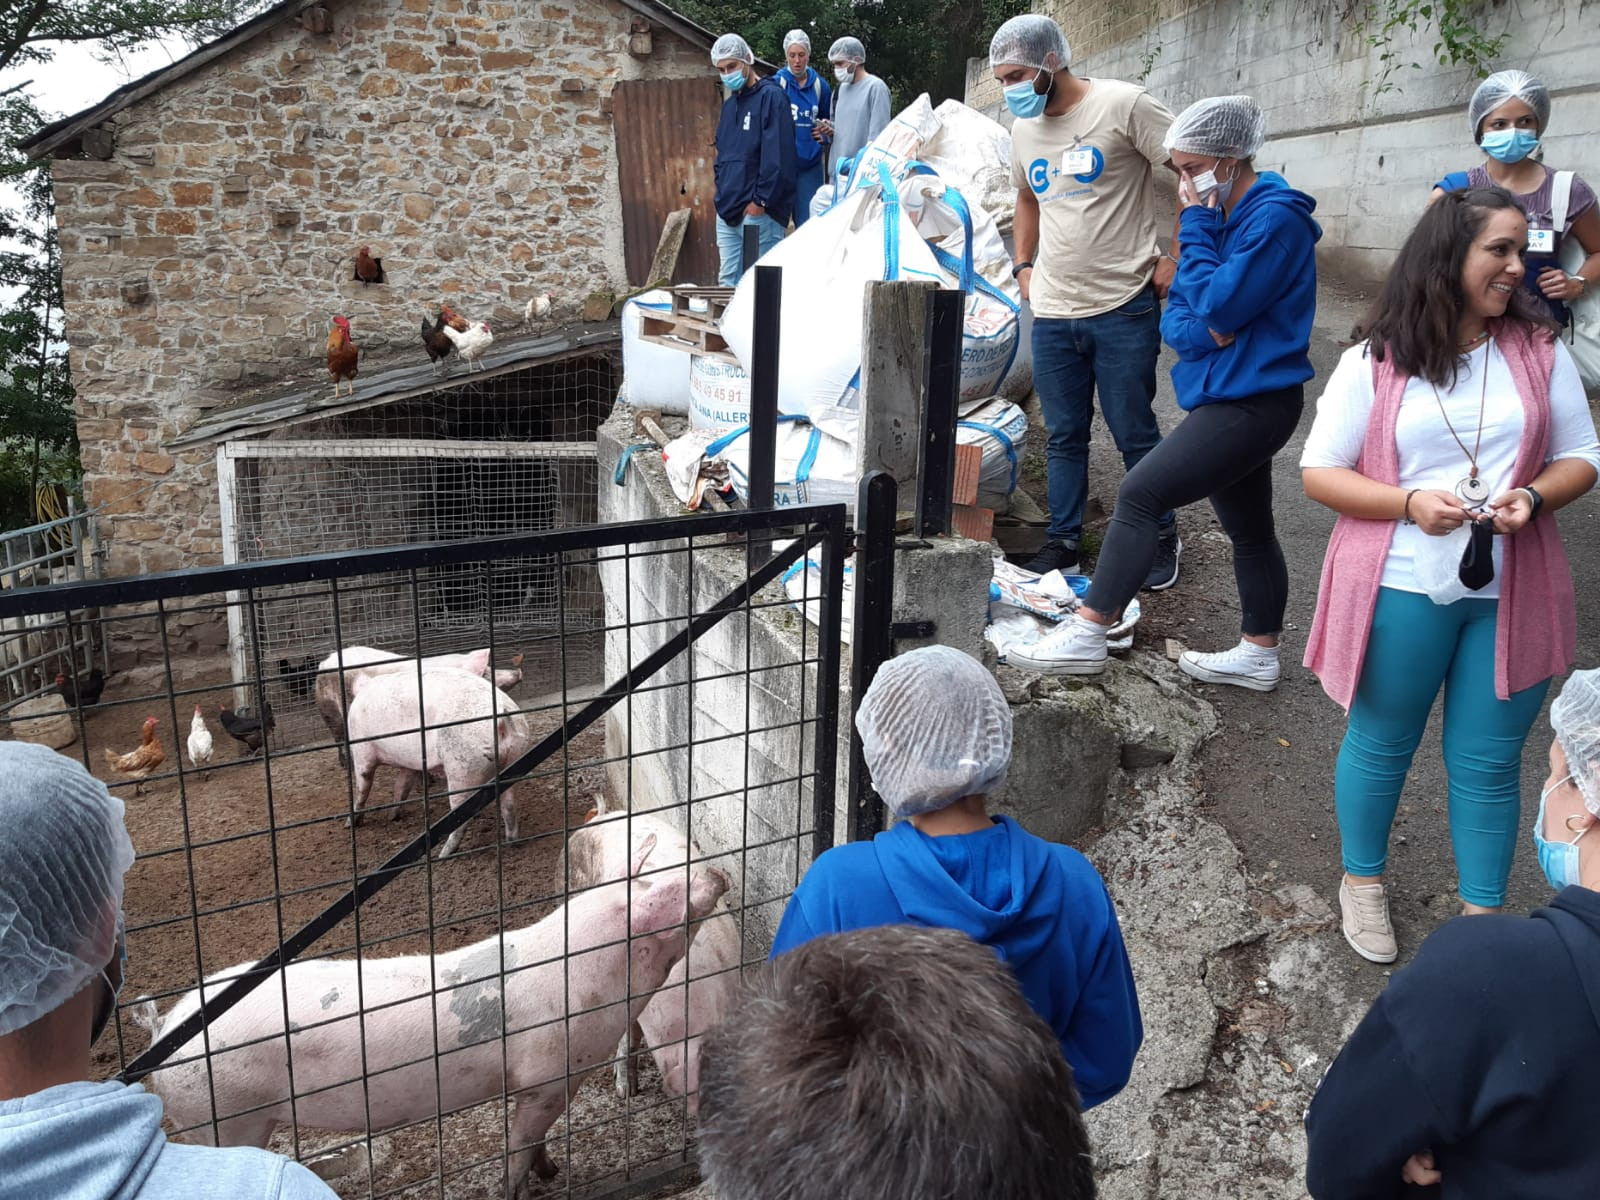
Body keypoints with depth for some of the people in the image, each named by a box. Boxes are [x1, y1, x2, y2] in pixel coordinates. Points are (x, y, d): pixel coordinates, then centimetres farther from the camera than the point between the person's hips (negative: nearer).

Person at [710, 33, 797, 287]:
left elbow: (777, 155, -15)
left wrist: (761, 200, -17)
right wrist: (721, 191, 12)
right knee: (728, 280, 8)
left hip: (759, 212, -8)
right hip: (727, 212, 8)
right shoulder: (730, 104, 19)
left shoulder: (771, 97, -7)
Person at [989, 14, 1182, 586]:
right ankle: (1063, 540, 24)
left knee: (1135, 435, 4)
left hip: (1124, 308, -6)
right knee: (1063, 436, 13)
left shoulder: (1124, 104, -10)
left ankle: (1162, 539, 21)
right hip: (1052, 312, 6)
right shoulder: (1024, 128, 12)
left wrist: (1176, 258, -12)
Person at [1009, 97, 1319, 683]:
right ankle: (1259, 653, 30)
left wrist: (1196, 225, -13)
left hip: (1250, 402, -10)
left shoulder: (1274, 218, -15)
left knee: (1138, 496, -14)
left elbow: (1218, 306, -22)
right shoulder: (1223, 216, 13)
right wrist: (1203, 328, -14)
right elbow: (1175, 318, 9)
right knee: (1248, 528, 17)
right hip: (1232, 396, 10)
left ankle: (1086, 636, -11)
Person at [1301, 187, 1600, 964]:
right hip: (1401, 593, -2)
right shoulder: (1373, 364, -6)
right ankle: (1363, 882, 37)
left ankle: (1484, 914, 28)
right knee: (1380, 745, 15)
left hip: (1511, 594, 2)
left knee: (1488, 762, 10)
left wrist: (1534, 497, -15)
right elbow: (1318, 472, -5)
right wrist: (1410, 503, -19)